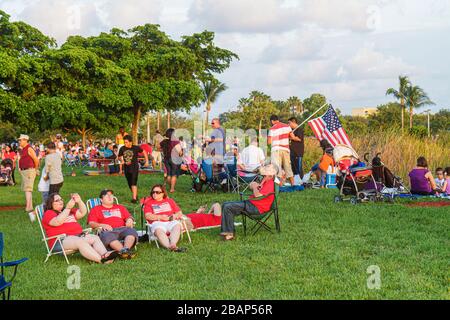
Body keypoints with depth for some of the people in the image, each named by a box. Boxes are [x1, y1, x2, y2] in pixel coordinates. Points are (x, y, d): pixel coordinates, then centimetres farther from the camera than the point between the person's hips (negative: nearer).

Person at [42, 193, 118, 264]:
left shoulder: (70, 211, 31)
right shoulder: (49, 213, 8)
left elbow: (83, 213, 19)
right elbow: (57, 222, -13)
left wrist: (79, 201, 2)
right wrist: (68, 208, -16)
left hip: (78, 236, 7)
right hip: (61, 240, -7)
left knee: (95, 238, -17)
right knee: (80, 242, -34)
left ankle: (105, 254, -44)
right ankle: (101, 259, -49)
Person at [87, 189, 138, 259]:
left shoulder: (120, 207, 35)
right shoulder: (95, 209, 24)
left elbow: (129, 217, 27)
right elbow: (91, 223, 10)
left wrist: (129, 220, 1)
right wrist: (102, 225, -10)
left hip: (122, 229, 3)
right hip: (107, 231, -3)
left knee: (131, 231, -33)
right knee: (108, 236, -41)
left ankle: (126, 249, -56)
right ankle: (123, 251, -59)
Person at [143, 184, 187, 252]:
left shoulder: (170, 201, 27)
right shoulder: (149, 203, 19)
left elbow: (179, 213, 21)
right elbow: (148, 216, 3)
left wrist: (174, 216, -3)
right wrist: (160, 217, -10)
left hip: (171, 222, 2)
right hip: (157, 223, -2)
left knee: (177, 225, -34)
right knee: (159, 230, -38)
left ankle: (173, 244, -53)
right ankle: (169, 247, -58)